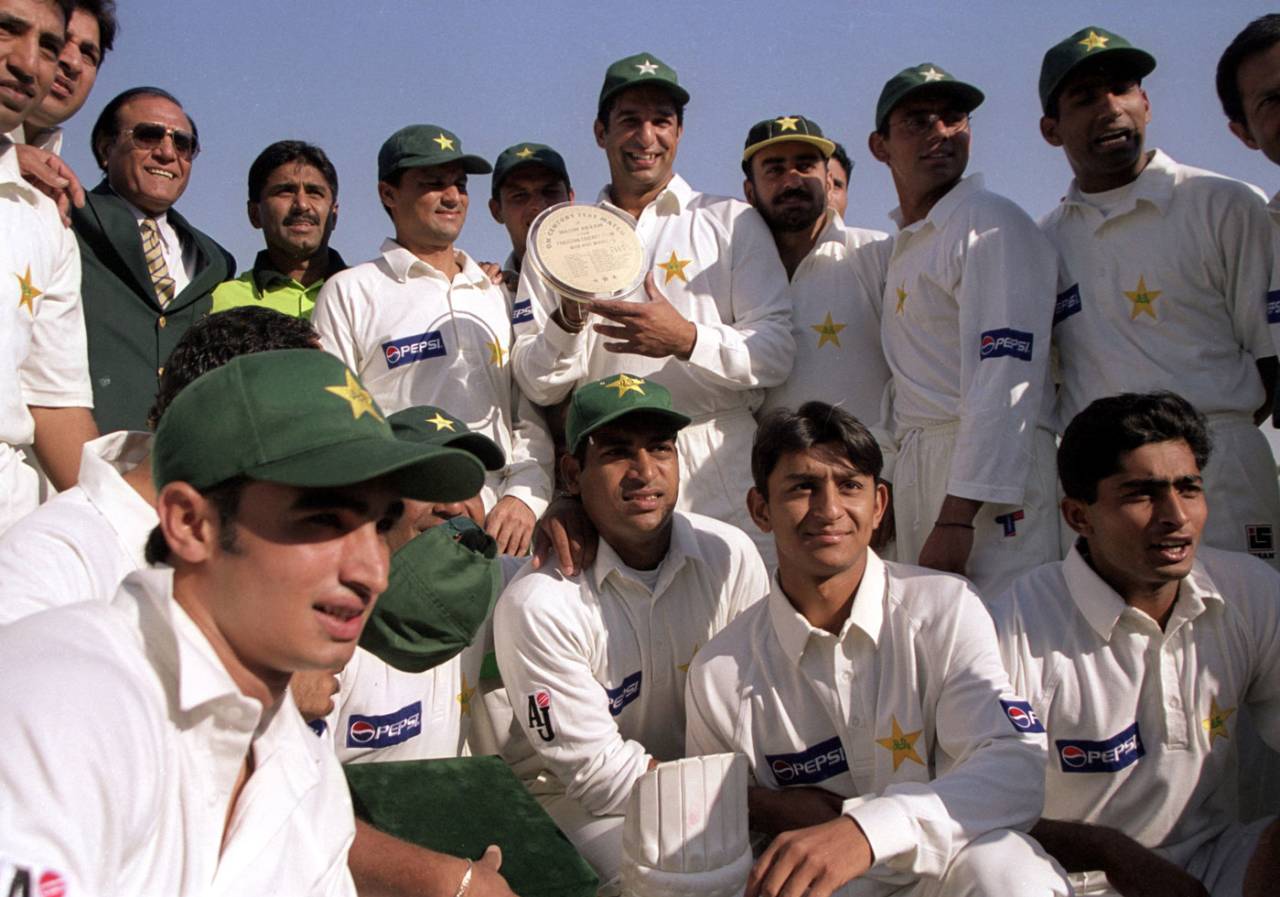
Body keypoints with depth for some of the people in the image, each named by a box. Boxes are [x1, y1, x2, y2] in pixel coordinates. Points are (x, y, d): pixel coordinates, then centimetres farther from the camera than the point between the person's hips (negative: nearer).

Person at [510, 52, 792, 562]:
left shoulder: (731, 223, 10)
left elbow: (777, 353, 0)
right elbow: (537, 386, 9)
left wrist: (687, 339, -16)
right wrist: (568, 322, -10)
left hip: (721, 474, -1)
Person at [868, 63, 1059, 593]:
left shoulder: (993, 225, -6)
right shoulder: (906, 243, 21)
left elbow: (1006, 380, -16)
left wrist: (958, 515, -21)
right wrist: (886, 498, 15)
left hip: (987, 475, -8)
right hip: (917, 470, 8)